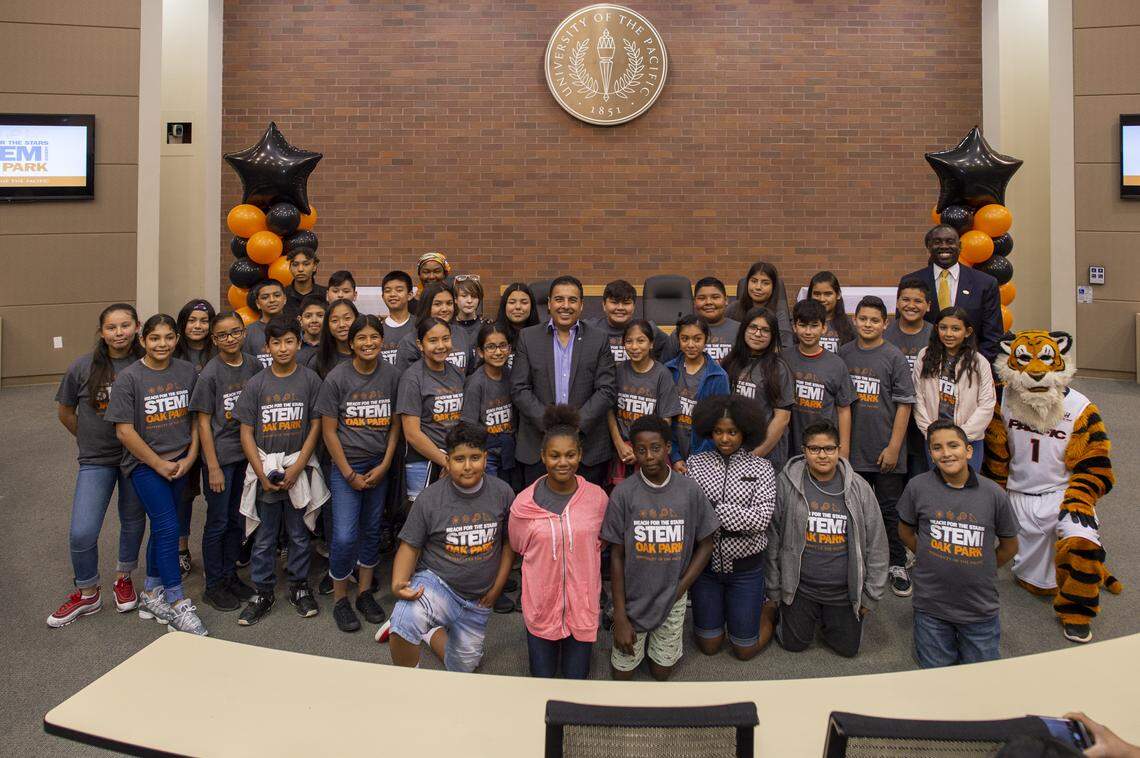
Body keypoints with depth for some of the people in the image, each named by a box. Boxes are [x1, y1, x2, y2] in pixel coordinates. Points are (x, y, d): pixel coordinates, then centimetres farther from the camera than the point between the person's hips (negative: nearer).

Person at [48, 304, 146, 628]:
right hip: (96, 460, 0)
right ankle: (87, 595, 19)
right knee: (81, 533, -5)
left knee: (133, 521, 16)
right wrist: (90, 440, 11)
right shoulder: (83, 367, -9)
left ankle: (124, 578, 40)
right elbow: (65, 413, 7)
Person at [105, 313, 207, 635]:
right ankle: (176, 604, 0)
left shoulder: (187, 372, 1)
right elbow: (124, 430, -10)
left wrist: (191, 456, -3)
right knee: (168, 528, -10)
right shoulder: (128, 378, -9)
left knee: (162, 527, 13)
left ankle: (151, 595, 29)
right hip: (145, 464, -4)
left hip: (180, 462, 4)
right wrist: (158, 463, -10)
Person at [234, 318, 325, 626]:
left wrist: (296, 469, -10)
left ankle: (299, 586, 26)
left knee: (299, 534, 10)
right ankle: (263, 592, 23)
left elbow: (315, 427, -3)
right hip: (264, 470, 1)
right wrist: (262, 474, -7)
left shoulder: (310, 380, -2)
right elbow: (246, 433, 1)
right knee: (264, 537, 9)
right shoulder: (256, 384, 1)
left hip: (298, 469, -1)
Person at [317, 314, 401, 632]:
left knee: (372, 531, 12)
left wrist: (384, 466, -4)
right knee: (345, 536, -7)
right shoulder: (337, 378, -9)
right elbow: (329, 430, -7)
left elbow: (395, 424, 4)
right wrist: (349, 474, -8)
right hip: (346, 465, -3)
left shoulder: (391, 375, -2)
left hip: (379, 466, 3)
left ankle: (364, 593, 28)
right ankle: (339, 600, 14)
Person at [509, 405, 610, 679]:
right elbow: (519, 548, 3)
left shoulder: (597, 497, -12)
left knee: (576, 677, 14)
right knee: (542, 677, 15)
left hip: (582, 603, 1)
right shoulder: (524, 503, -15)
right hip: (541, 604, 0)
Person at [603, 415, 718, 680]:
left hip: (672, 599, 1)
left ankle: (657, 641, 44)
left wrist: (680, 589, -9)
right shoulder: (623, 493, -14)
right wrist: (620, 618, -9)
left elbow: (705, 545, 0)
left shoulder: (690, 491, -11)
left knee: (661, 672, 15)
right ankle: (637, 638, 40)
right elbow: (617, 556, -9)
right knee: (622, 672, 12)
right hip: (633, 598, -1)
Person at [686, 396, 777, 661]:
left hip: (745, 567, -1)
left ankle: (768, 605, 37)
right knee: (709, 646, 12)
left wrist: (713, 508, -20)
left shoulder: (762, 469, -7)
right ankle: (718, 608, 40)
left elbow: (762, 519, -18)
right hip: (705, 562, 1)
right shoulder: (695, 463, -4)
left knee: (744, 650, 11)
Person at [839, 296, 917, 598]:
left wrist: (894, 446, -12)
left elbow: (904, 404, -8)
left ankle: (897, 564, 22)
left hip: (885, 449, -3)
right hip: (854, 448, 3)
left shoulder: (894, 357, -7)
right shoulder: (844, 353, 4)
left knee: (890, 509, 6)